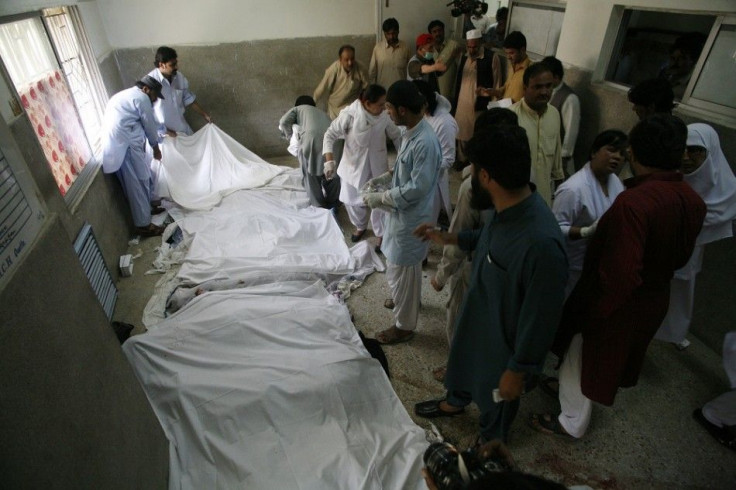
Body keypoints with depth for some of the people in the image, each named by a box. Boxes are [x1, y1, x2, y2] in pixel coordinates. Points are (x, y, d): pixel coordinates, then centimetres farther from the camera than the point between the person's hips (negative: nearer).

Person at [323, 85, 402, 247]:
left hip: (377, 168, 1)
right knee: (351, 201, 16)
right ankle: (360, 226, 46)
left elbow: (396, 137, 1)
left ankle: (381, 234, 33)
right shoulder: (349, 114, -22)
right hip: (353, 166, 0)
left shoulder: (385, 116, -14)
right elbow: (330, 135, -14)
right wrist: (330, 161, -25)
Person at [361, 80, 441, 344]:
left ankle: (404, 325, 24)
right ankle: (408, 301, 52)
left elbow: (418, 188, -27)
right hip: (402, 213, 10)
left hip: (410, 218, -10)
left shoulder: (426, 142, -28)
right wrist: (385, 177, 6)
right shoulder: (411, 132, 3)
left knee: (400, 272, 5)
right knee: (406, 268, 28)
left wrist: (380, 198, -22)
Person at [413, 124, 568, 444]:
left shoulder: (541, 244, -41)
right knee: (462, 363, 33)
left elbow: (540, 319, -29)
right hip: (477, 316, 7)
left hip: (504, 343, -7)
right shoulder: (509, 208, -15)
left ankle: (490, 444, 57)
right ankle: (454, 403, 66)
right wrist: (450, 238, 9)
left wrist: (518, 370, -16)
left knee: (496, 398, 24)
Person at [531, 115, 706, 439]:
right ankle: (571, 390, 54)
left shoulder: (633, 202, -34)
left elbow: (620, 274, -34)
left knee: (582, 359, 16)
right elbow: (680, 257, 7)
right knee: (611, 357, 29)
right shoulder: (694, 201, -7)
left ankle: (572, 422, 37)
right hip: (654, 301, 8)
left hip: (618, 303, -8)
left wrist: (594, 311, -20)